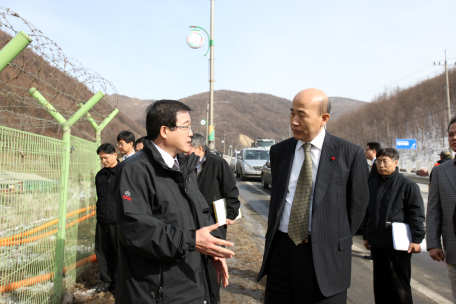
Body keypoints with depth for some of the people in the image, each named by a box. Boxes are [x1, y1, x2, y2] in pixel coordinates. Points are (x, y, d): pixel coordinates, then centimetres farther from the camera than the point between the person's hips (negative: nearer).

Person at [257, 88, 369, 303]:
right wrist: (273, 235, 12)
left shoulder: (350, 154, -6)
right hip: (281, 251, 4)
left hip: (324, 256, -3)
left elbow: (357, 204, 1)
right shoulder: (279, 151, 5)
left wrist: (338, 242, 5)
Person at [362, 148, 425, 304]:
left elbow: (417, 214, -6)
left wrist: (416, 239, -11)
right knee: (380, 285, 12)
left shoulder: (407, 184, -4)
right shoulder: (372, 185, 12)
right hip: (377, 244, 5)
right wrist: (366, 236, 17)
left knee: (400, 285, 6)